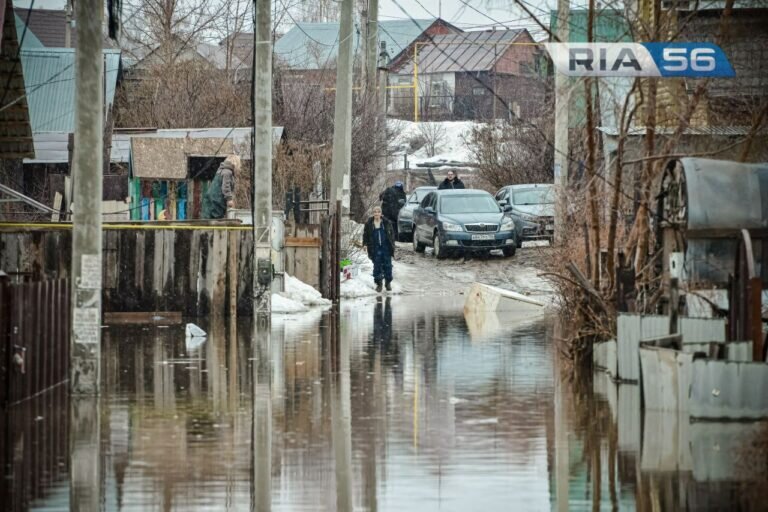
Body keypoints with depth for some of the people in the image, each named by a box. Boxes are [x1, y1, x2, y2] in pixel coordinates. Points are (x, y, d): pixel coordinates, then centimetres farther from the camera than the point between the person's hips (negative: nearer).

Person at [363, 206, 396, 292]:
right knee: (377, 266, -2)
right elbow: (365, 234, 10)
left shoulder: (386, 223, 3)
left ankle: (388, 283, 14)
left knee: (387, 265, 1)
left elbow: (392, 233, 9)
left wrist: (392, 244, 3)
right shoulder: (369, 224, 3)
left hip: (386, 247, 0)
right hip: (375, 248, 0)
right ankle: (378, 284, 8)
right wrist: (365, 244, -4)